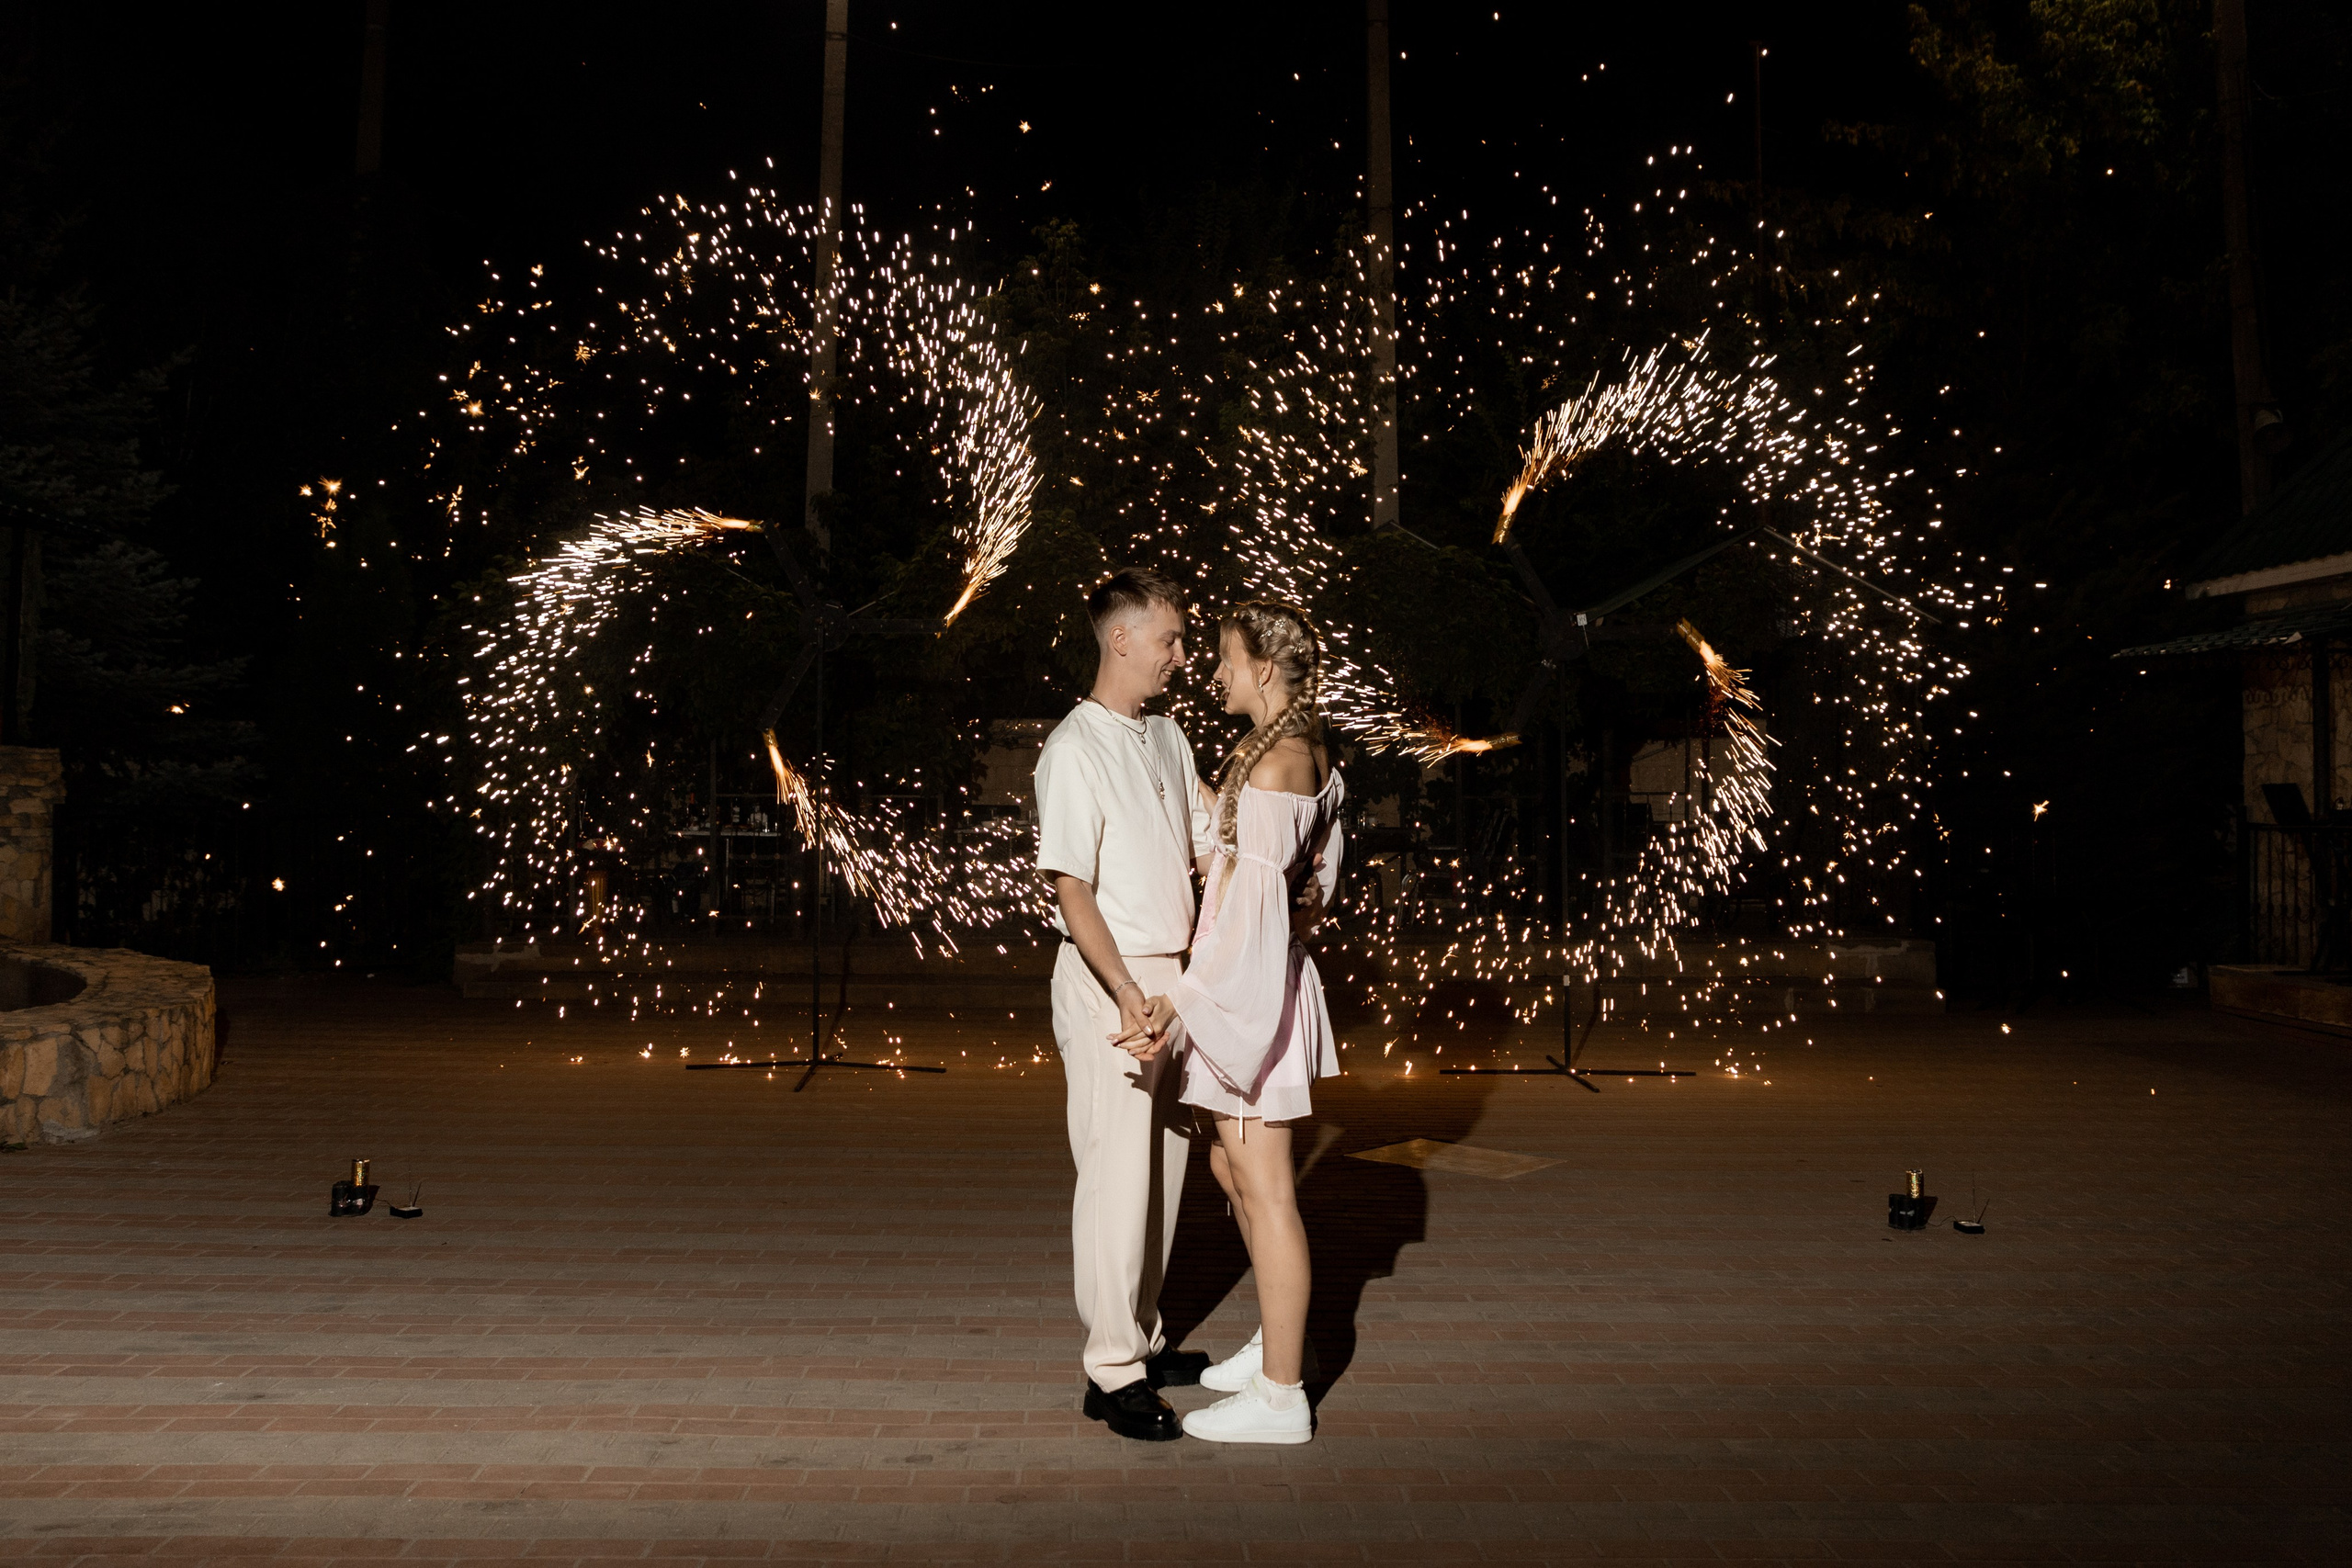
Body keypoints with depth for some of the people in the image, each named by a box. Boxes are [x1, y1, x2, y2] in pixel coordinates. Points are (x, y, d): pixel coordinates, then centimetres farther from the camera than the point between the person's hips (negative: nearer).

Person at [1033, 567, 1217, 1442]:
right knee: (1117, 1177, -3)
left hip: (1172, 976, 8)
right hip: (1107, 981, -8)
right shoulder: (1074, 751, -13)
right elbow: (1070, 887, -19)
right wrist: (1129, 996, -26)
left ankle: (1143, 1339, 27)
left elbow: (1207, 845, 15)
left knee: (1164, 1167, 14)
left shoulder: (1168, 739, 11)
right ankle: (1112, 1373, 7)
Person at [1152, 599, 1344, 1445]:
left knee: (1265, 1191, -1)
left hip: (1248, 985, -10)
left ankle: (1280, 1395, 10)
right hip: (1267, 980, 10)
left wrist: (1180, 998, -25)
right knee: (1230, 1169, 21)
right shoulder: (1310, 753, 9)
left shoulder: (1267, 764, -20)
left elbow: (1253, 905, -25)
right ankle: (1277, 1340, 35)